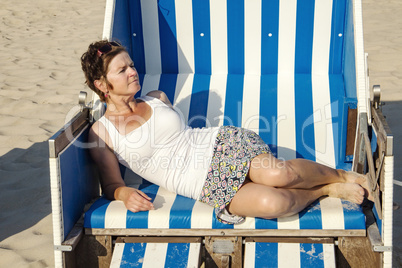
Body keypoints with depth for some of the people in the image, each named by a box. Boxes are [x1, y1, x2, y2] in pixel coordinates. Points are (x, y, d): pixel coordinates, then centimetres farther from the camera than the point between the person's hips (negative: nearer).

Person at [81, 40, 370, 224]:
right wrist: (125, 193, -22)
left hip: (222, 144, 3)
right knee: (272, 203, -33)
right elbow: (111, 182, -1)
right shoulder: (101, 132, 3)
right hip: (205, 184, -3)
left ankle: (340, 175, -2)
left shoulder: (157, 98, 13)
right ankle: (326, 190, -4)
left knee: (277, 173, -32)